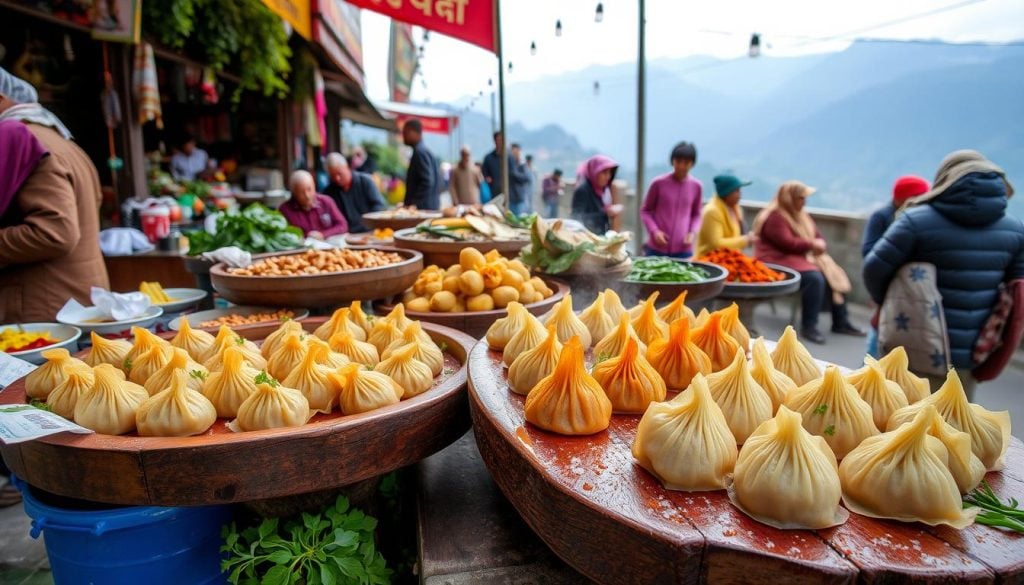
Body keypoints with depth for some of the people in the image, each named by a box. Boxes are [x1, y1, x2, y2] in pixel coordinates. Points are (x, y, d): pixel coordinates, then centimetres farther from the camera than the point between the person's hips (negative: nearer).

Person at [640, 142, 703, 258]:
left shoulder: (696, 186, 1)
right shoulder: (659, 183, -6)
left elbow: (696, 215, 14)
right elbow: (645, 211, 4)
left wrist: (693, 232, -4)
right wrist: (654, 230, -11)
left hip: (683, 250, 2)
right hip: (656, 248, -1)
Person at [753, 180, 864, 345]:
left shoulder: (801, 215, 16)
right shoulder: (774, 217, -14)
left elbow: (818, 237, 16)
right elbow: (788, 244, -23)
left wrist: (819, 245, -7)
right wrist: (812, 244, -13)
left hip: (804, 256, 10)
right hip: (779, 261, -10)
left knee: (834, 274, -6)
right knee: (814, 278, -31)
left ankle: (840, 321, -1)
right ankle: (808, 327, -26)